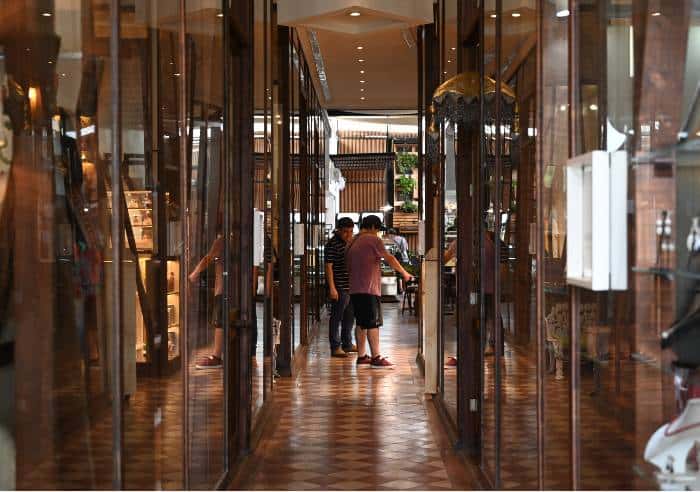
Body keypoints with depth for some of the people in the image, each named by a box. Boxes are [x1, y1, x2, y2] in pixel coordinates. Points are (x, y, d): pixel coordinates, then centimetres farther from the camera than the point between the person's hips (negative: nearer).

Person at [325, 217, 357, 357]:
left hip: (352, 287, 9)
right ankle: (335, 347, 1)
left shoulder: (349, 242, 13)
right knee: (336, 317, -3)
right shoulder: (332, 244, -13)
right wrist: (332, 288, -21)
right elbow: (329, 266, -17)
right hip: (340, 288, -9)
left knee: (349, 317, 17)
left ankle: (347, 344, 28)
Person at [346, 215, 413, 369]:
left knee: (361, 323, 12)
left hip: (355, 289, 8)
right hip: (369, 288, -8)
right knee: (373, 323, -7)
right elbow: (389, 259, -8)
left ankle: (361, 356, 15)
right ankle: (376, 358, -8)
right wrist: (404, 273, 2)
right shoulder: (373, 239, -7)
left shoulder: (352, 243, 17)